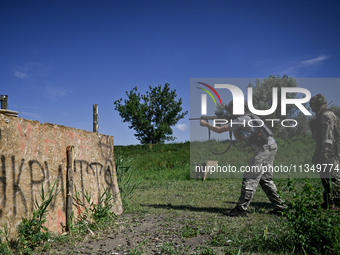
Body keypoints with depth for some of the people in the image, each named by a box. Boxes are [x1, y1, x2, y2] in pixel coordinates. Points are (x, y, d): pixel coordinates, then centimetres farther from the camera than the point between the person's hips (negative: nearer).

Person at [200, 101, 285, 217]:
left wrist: (205, 124, 6)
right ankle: (279, 206, 22)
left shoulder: (241, 119, -8)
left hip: (265, 148, -10)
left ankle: (241, 209, -6)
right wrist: (233, 127, 17)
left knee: (250, 178, -8)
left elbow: (219, 130, -8)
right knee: (265, 179, 18)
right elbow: (240, 140, 25)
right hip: (272, 147, 10)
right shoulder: (247, 119, 21)